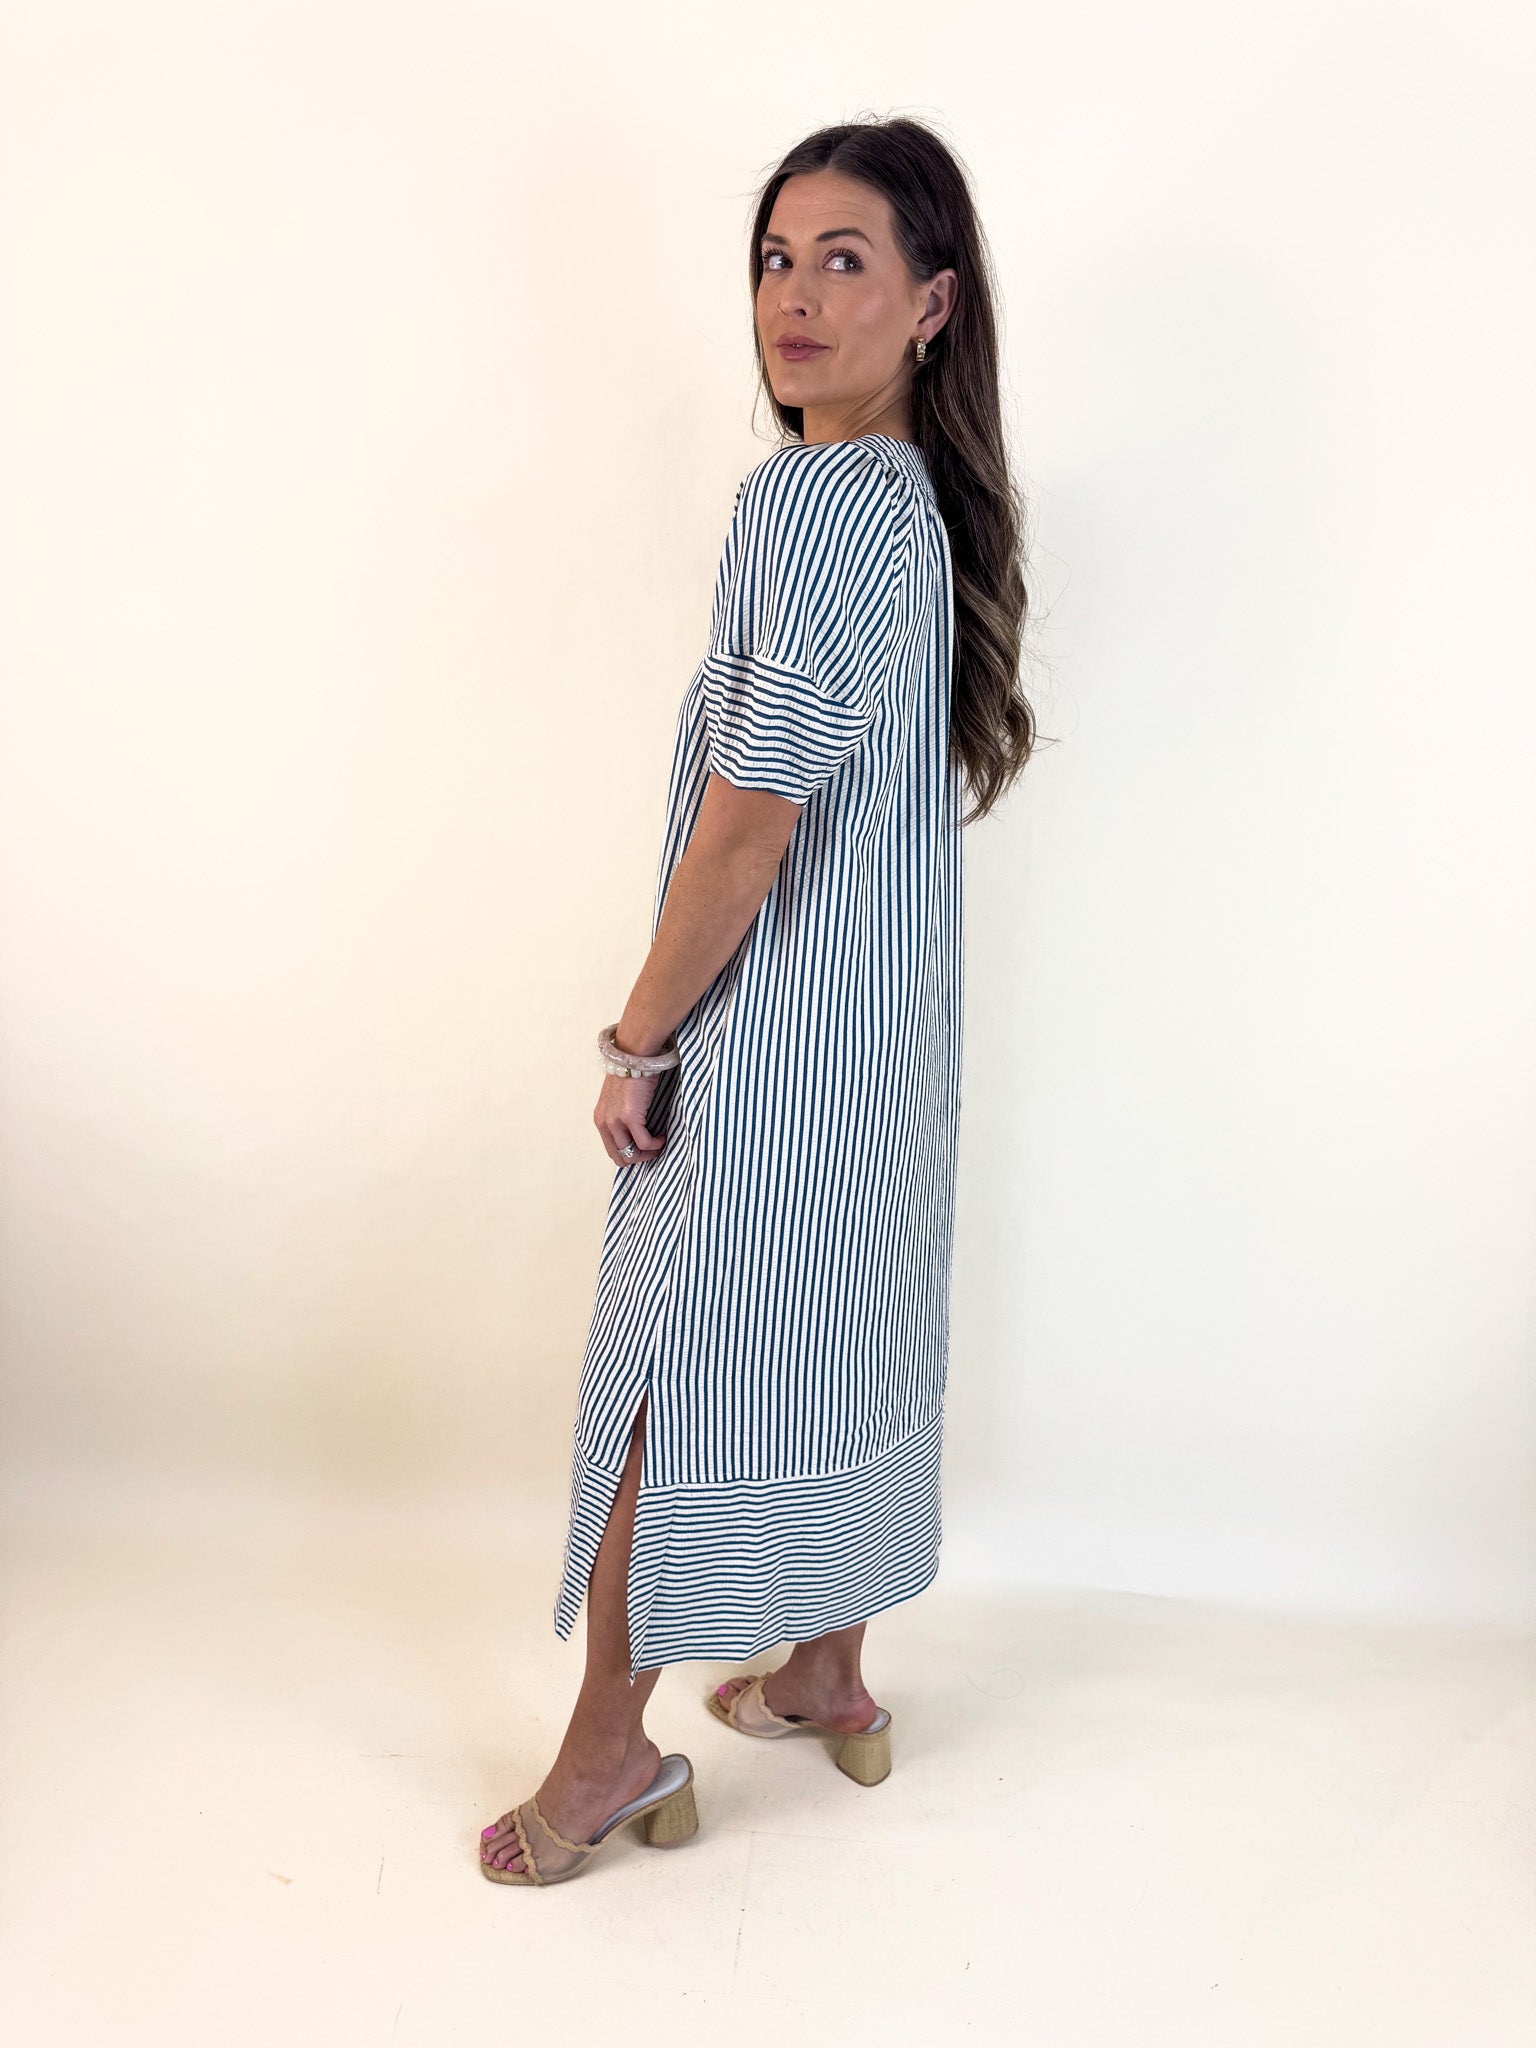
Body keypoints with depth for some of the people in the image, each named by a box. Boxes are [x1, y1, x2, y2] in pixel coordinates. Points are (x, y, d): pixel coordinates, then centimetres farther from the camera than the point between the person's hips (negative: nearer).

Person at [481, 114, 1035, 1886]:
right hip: (889, 1030, 9)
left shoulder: (806, 503, -20)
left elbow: (751, 816, -23)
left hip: (771, 1036, -9)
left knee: (662, 1374, 5)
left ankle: (611, 1748, 22)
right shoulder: (926, 498, 9)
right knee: (842, 1350, 20)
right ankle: (829, 1681, 38)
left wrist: (637, 1040, -11)